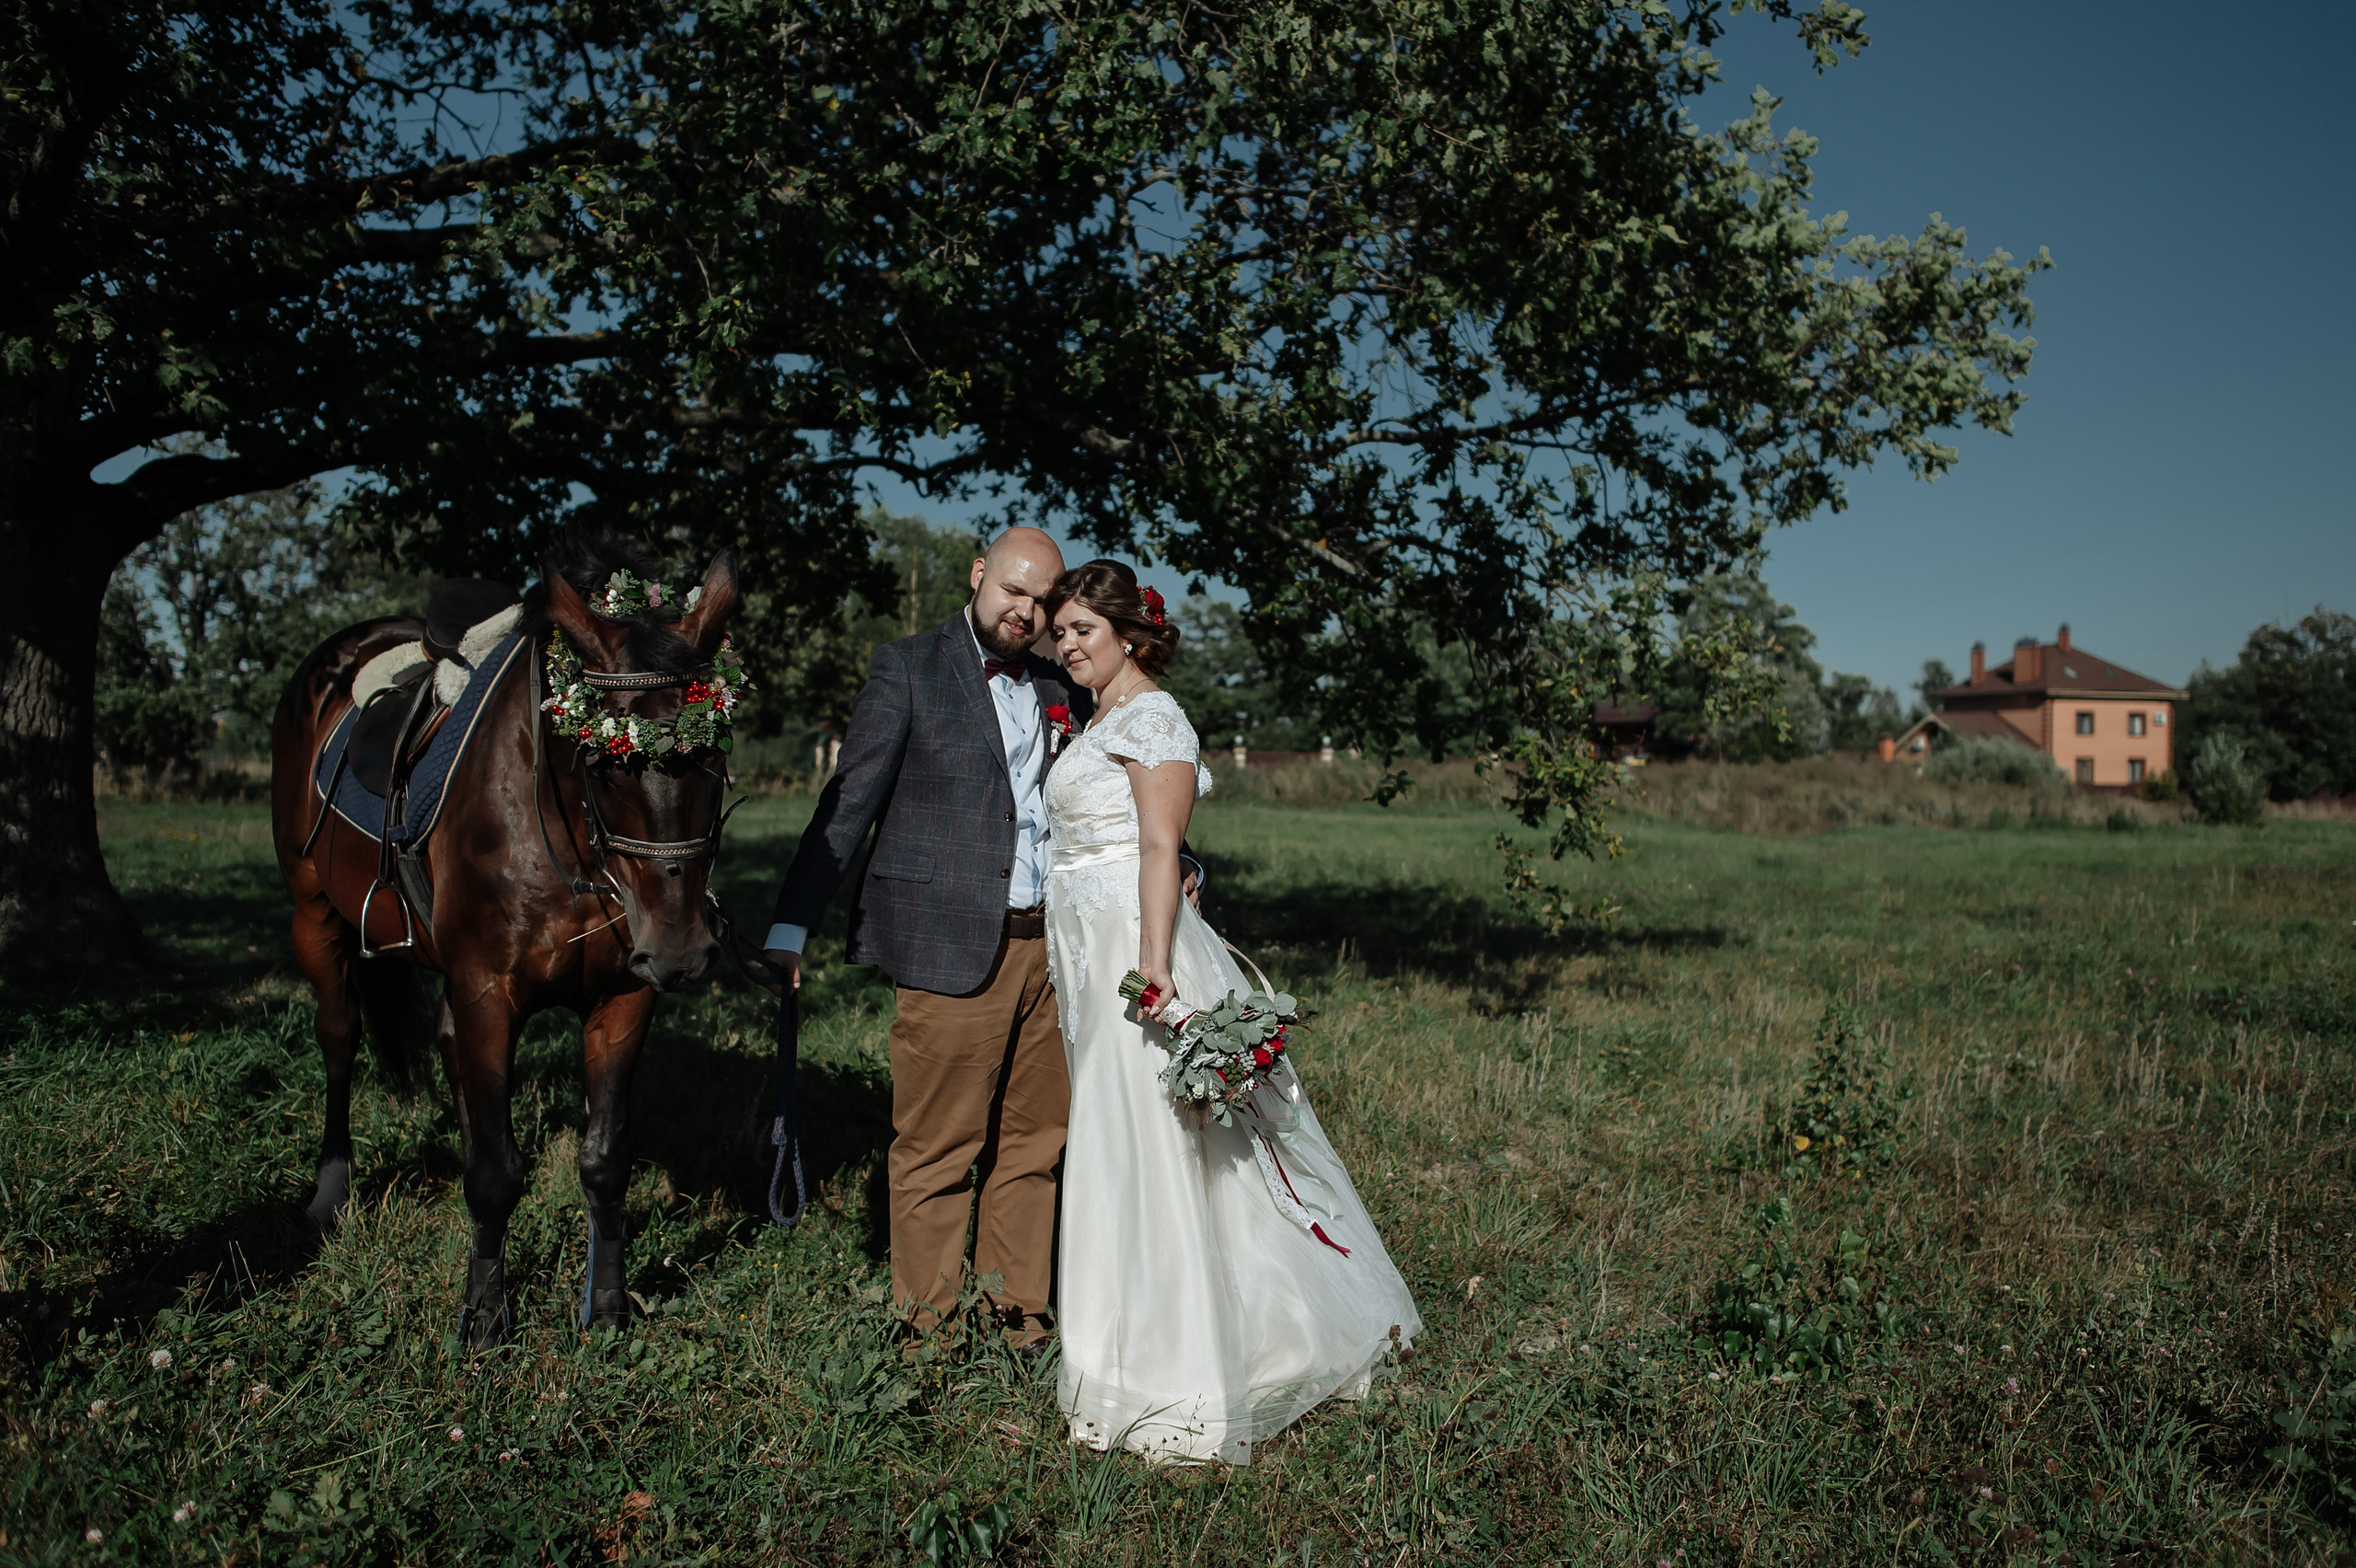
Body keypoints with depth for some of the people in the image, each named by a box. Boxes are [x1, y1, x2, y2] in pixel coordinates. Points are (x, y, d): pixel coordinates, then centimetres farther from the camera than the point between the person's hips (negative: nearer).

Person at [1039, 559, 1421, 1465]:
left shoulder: (1151, 717, -9)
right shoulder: (1098, 723, 19)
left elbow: (1161, 851, -17)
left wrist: (1153, 969, -25)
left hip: (1133, 947, -10)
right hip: (1089, 953, 10)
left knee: (1142, 1144, -6)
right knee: (1114, 1143, 13)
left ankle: (1166, 1381, 3)